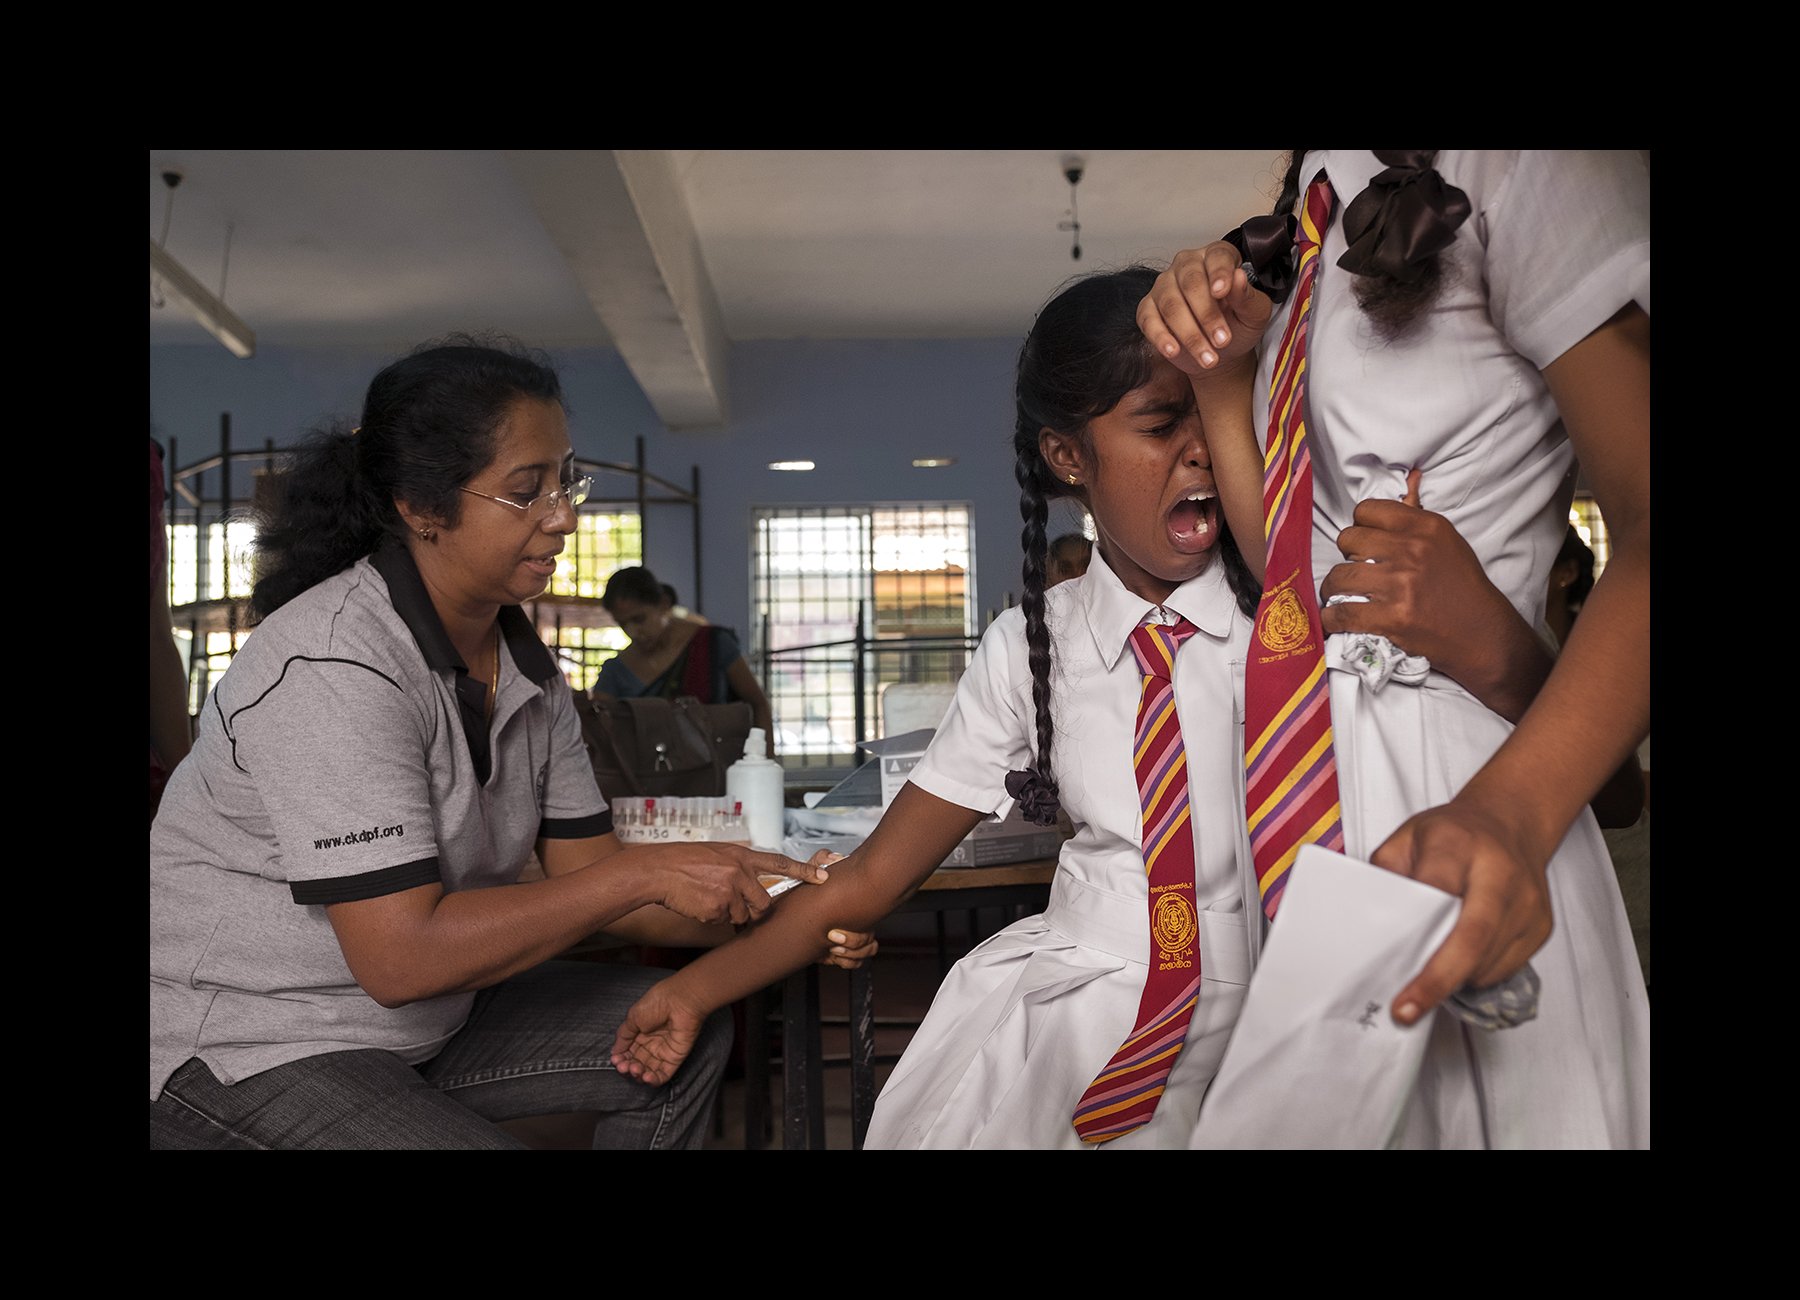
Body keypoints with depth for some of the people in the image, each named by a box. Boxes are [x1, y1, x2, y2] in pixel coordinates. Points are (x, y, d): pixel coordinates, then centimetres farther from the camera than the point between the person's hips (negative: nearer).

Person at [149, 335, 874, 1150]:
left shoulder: (523, 663, 1)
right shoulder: (331, 666, -26)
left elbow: (584, 879, 1)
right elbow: (403, 955, -29)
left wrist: (771, 910, -13)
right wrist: (645, 875, -27)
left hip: (427, 1016, 8)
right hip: (243, 1049, -8)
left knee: (685, 1033, 2)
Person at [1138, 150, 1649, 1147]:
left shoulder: (1513, 171, -10)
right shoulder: (1314, 220, 14)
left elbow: (1643, 522, -19)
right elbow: (1292, 567, 8)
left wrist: (1507, 812, -32)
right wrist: (1222, 376, -4)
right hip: (1300, 760, 7)